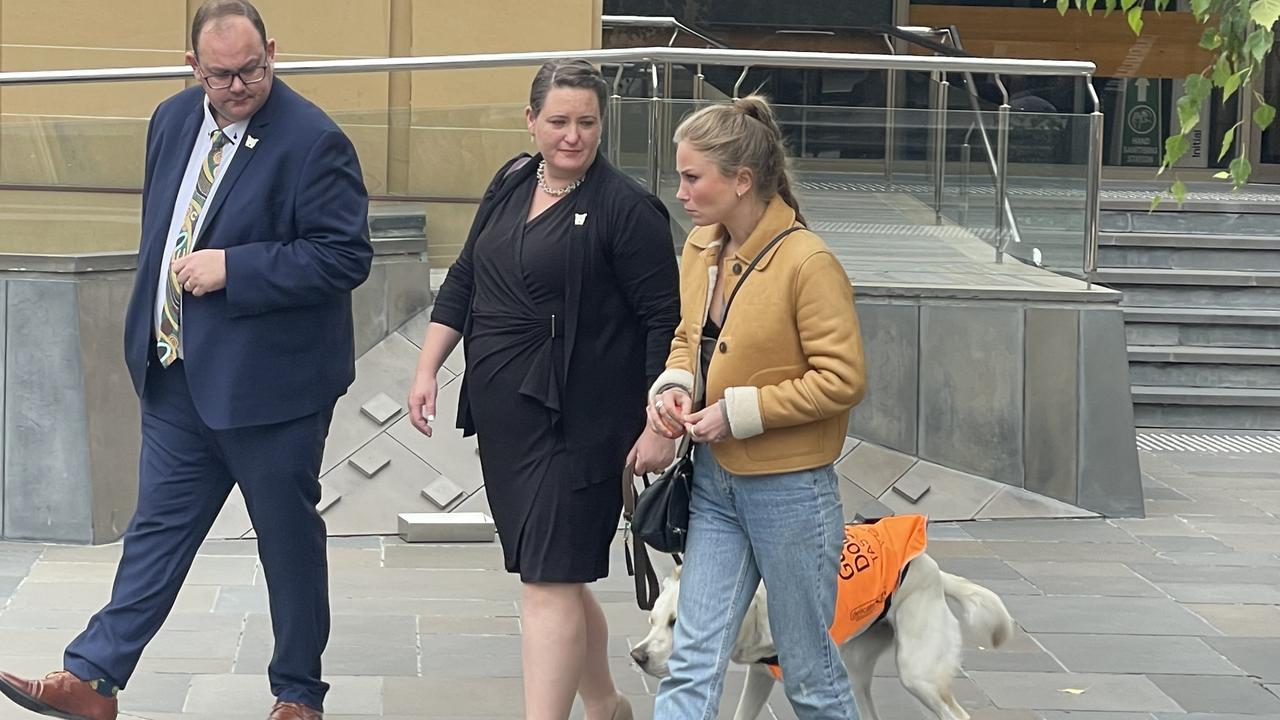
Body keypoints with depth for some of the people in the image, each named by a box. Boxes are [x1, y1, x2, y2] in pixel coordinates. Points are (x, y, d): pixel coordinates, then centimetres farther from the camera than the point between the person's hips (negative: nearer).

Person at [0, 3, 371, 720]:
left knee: (290, 540, 8)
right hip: (177, 373, 6)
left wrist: (230, 268, -23)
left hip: (266, 383, -6)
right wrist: (154, 325, 15)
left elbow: (346, 256, -21)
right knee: (158, 527, 10)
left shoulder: (313, 141, -17)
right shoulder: (173, 121, 6)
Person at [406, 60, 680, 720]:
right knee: (552, 572, 16)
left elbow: (666, 322, -11)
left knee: (547, 578, -11)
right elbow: (463, 282, 19)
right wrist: (428, 368, 12)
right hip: (504, 418, 7)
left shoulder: (625, 209, -10)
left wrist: (660, 423, -16)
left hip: (577, 424, -7)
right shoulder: (510, 186, 10)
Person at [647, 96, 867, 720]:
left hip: (789, 492, -6)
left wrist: (738, 412, -19)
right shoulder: (701, 248, 5)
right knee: (692, 665, 2)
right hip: (715, 482, 6)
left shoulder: (808, 263, -18)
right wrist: (674, 385, -2)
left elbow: (842, 379, -19)